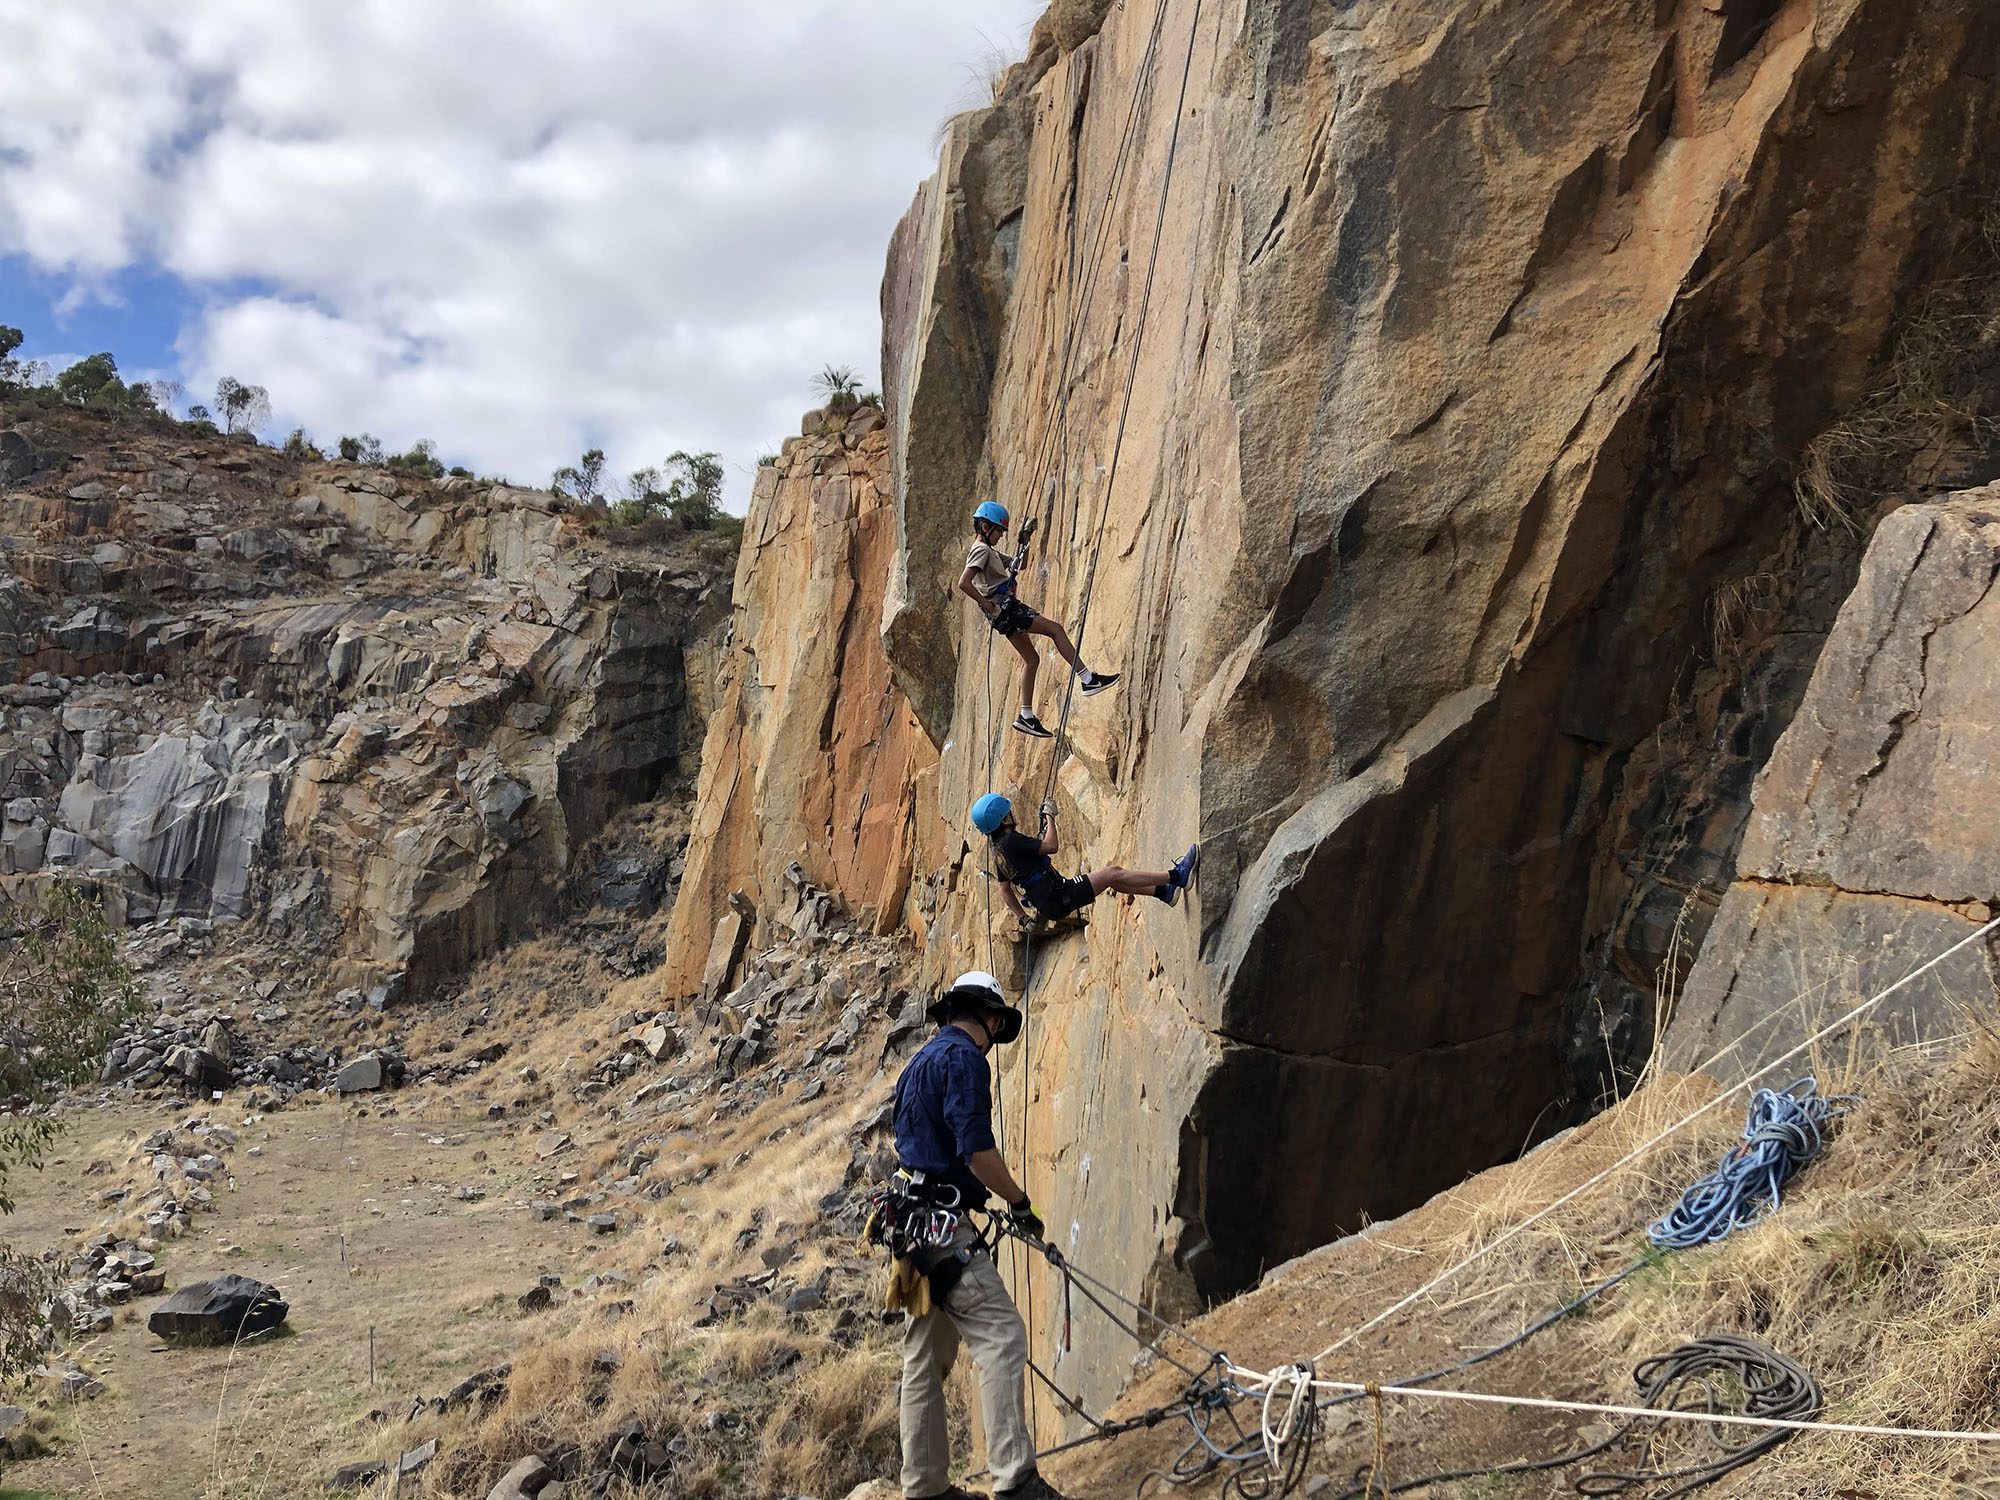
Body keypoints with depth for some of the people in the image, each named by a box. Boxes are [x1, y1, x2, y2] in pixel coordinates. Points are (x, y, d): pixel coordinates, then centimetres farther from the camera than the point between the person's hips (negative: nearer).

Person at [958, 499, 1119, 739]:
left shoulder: (990, 551, 20)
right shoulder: (981, 550, -11)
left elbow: (1016, 565, 34)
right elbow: (964, 583, -25)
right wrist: (987, 604, -21)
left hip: (1009, 609, 11)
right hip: (1004, 609, -11)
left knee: (1031, 660, 12)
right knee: (1055, 630, -10)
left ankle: (1026, 717, 13)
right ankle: (1088, 679, -10)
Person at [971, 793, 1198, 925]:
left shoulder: (998, 851, 10)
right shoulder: (1011, 841, -19)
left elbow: (1005, 890, 16)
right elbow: (1051, 845, -19)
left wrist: (1023, 917, 21)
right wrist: (1049, 816, -6)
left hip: (1049, 906, 10)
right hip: (1059, 899, -10)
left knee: (1113, 877, 16)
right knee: (1114, 873, -7)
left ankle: (1164, 892, 23)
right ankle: (1177, 875, -3)